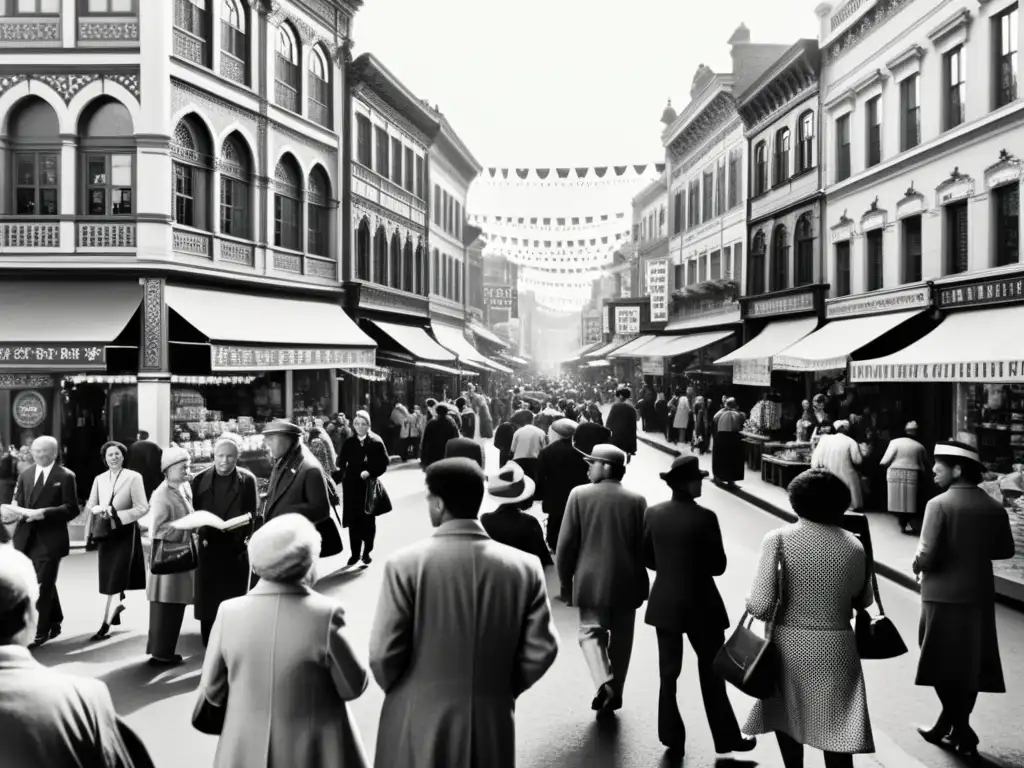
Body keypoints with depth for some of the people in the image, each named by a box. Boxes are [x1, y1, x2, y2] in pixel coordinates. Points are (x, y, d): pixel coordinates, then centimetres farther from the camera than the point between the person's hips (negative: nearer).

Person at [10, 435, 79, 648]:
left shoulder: (65, 476, -6)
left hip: (50, 539, -6)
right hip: (26, 538, 6)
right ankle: (54, 622, 32)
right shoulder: (25, 475, 13)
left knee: (42, 585, -3)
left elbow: (71, 509, -11)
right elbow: (18, 502, 14)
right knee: (45, 583, 16)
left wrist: (44, 513, -22)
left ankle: (40, 632, 6)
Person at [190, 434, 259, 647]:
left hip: (236, 548, -1)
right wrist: (201, 534, -11)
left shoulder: (247, 480, -1)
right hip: (207, 547, 2)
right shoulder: (200, 479, 3)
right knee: (207, 600, 5)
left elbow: (252, 515, -1)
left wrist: (240, 534, -18)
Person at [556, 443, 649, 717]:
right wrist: (640, 580, 13)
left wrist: (565, 578, 6)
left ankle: (604, 684, -15)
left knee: (591, 631, 7)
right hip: (627, 582, 2)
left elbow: (566, 543, -6)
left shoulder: (579, 495, -8)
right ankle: (614, 692, 22)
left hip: (592, 580, -2)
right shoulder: (637, 500, -3)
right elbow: (645, 545, 0)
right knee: (621, 638, 14)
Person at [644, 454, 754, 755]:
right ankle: (726, 738, 24)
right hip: (700, 605, -4)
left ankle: (671, 735, 25)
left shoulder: (653, 513, -5)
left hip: (664, 603, 4)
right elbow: (718, 566, -12)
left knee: (668, 671, 15)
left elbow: (648, 559, 3)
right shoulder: (704, 518, -19)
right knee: (712, 673, 12)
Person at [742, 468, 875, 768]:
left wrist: (752, 603, 3)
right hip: (835, 648, 1)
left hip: (788, 644, -1)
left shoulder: (778, 539, -12)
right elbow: (864, 600, 11)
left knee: (785, 716, 22)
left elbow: (760, 605, -18)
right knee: (836, 731, 7)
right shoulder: (854, 546, -3)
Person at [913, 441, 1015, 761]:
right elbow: (1005, 550, 10)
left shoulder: (939, 504, -16)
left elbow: (927, 555, -20)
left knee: (943, 662, 8)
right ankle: (958, 728, 22)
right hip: (979, 595, 5)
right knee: (970, 663, 14)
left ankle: (961, 730, 8)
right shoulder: (994, 507, 0)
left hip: (944, 595, -5)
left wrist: (917, 566, 1)